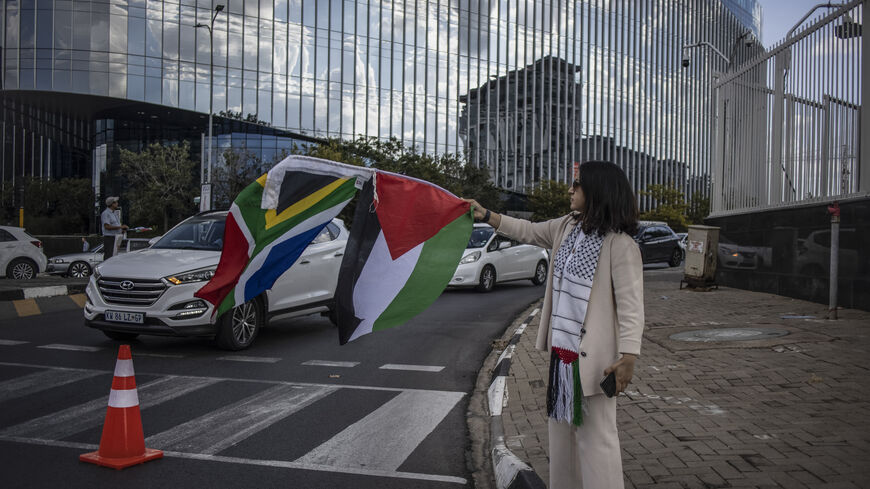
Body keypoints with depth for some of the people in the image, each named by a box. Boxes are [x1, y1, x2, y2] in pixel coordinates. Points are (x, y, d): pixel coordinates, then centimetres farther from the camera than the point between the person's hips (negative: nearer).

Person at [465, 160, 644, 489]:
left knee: (596, 438, -1)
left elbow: (630, 305, -21)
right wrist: (485, 215, 23)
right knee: (561, 431, 20)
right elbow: (528, 231, 23)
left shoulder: (620, 244, -17)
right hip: (560, 351, 9)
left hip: (592, 356, -9)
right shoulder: (566, 228, 7)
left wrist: (629, 355, -28)